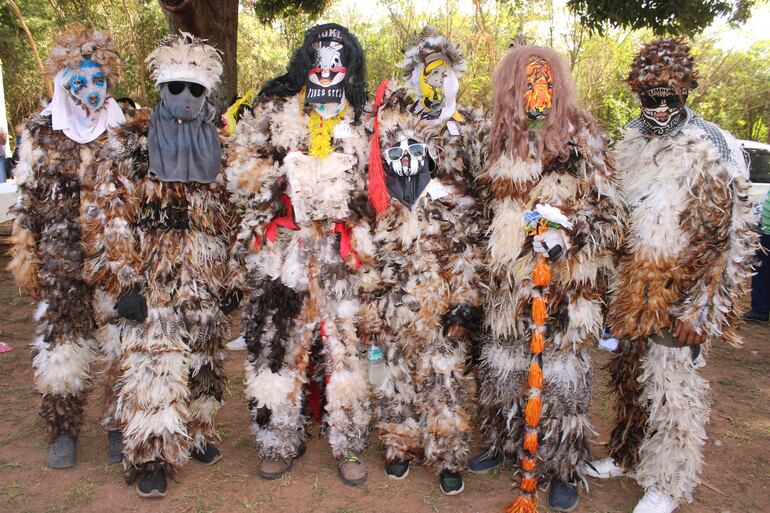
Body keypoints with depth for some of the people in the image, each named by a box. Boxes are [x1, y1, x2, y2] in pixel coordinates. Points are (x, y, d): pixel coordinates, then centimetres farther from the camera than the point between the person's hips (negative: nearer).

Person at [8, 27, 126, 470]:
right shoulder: (42, 132, 4)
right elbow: (27, 200, 8)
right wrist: (25, 254, 5)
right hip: (61, 262, 1)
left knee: (118, 342, 5)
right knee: (60, 343, 5)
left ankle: (119, 426, 22)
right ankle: (64, 431, 23)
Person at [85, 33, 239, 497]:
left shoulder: (219, 146, 9)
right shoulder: (130, 144, 0)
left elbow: (232, 217, 11)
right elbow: (112, 216, -4)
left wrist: (233, 277, 8)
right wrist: (122, 281, -10)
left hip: (207, 281, 3)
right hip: (151, 282, -3)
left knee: (205, 362, 12)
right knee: (152, 365, -5)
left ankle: (197, 434, 32)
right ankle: (152, 457, 9)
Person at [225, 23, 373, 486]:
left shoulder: (362, 119, 12)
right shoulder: (273, 109, 11)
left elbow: (376, 185, 16)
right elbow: (242, 167, 9)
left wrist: (364, 239, 7)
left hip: (339, 252, 0)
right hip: (282, 250, 0)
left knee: (344, 341, -1)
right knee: (276, 340, 3)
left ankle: (349, 445, 14)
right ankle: (281, 442, 19)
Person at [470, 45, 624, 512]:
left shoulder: (583, 141, -6)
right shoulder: (502, 142, 5)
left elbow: (611, 215, -5)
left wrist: (568, 231, -21)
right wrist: (493, 261, 13)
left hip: (566, 285, -3)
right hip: (509, 281, 4)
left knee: (560, 372, 5)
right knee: (503, 365, 15)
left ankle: (565, 468, 24)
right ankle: (502, 441, 37)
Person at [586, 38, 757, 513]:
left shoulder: (713, 150, -11)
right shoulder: (630, 145, 8)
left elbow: (726, 240, -12)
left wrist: (699, 312, -15)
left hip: (675, 300, -6)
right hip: (629, 293, 6)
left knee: (672, 390, 5)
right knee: (630, 378, 18)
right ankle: (628, 455, 38)